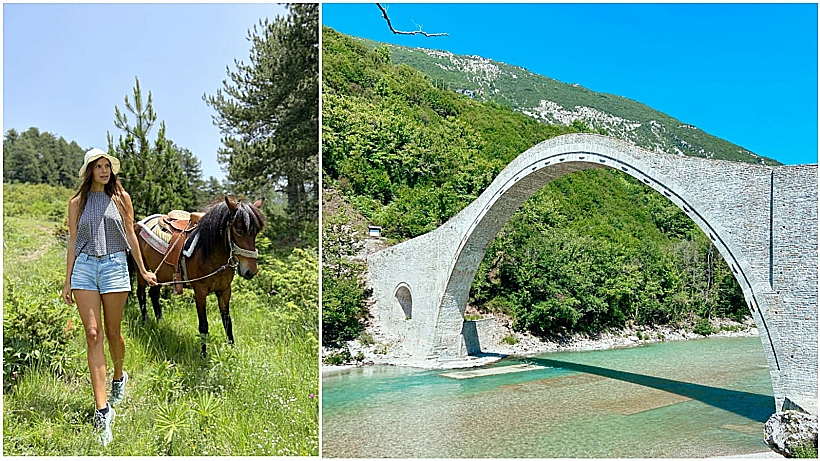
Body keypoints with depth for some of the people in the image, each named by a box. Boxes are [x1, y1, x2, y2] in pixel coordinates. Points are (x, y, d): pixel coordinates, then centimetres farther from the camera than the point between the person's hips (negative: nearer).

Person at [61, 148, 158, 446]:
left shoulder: (121, 198, 7)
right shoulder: (77, 203, 9)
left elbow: (130, 235, 10)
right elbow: (72, 242, 9)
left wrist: (143, 270, 12)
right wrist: (67, 281, 7)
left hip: (114, 265, -1)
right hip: (84, 267, 1)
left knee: (112, 332, 6)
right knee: (93, 334, -6)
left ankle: (119, 377, 37)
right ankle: (102, 409, -7)